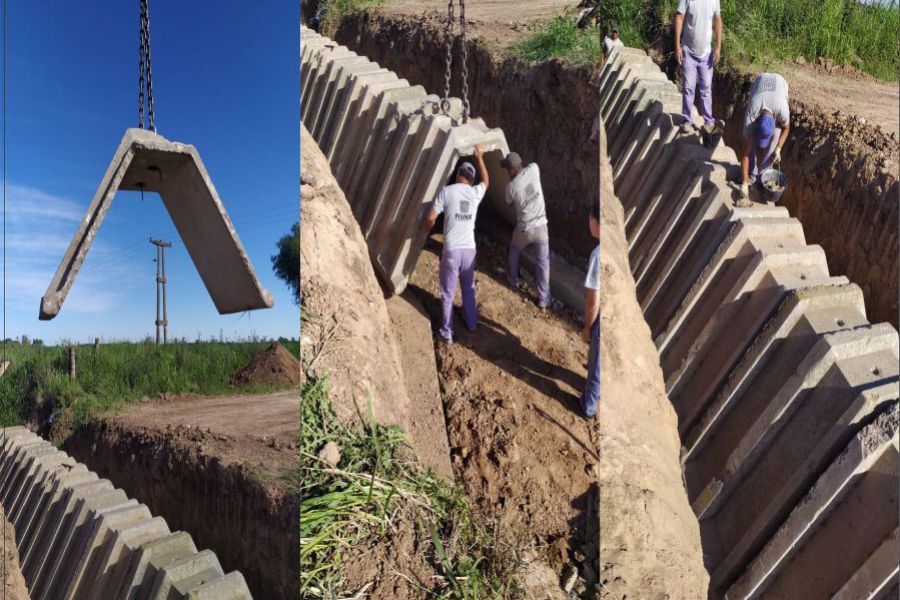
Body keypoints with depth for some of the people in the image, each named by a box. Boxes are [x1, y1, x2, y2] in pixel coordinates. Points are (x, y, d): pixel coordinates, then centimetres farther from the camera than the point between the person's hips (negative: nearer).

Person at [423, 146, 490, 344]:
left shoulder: (447, 191, -6)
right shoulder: (476, 193, 5)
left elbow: (430, 218, -7)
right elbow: (486, 181, 30)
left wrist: (427, 228, 16)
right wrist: (480, 158, 38)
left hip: (451, 250, -4)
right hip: (469, 249, 4)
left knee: (448, 294, 8)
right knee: (468, 289, 24)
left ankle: (447, 333, 14)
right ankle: (471, 322, 40)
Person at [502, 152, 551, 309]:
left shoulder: (511, 186, -15)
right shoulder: (533, 169, -12)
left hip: (524, 229, -1)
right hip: (540, 227, 1)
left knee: (514, 251, 30)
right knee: (543, 262, 7)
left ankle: (513, 278, 48)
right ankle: (543, 298, 8)